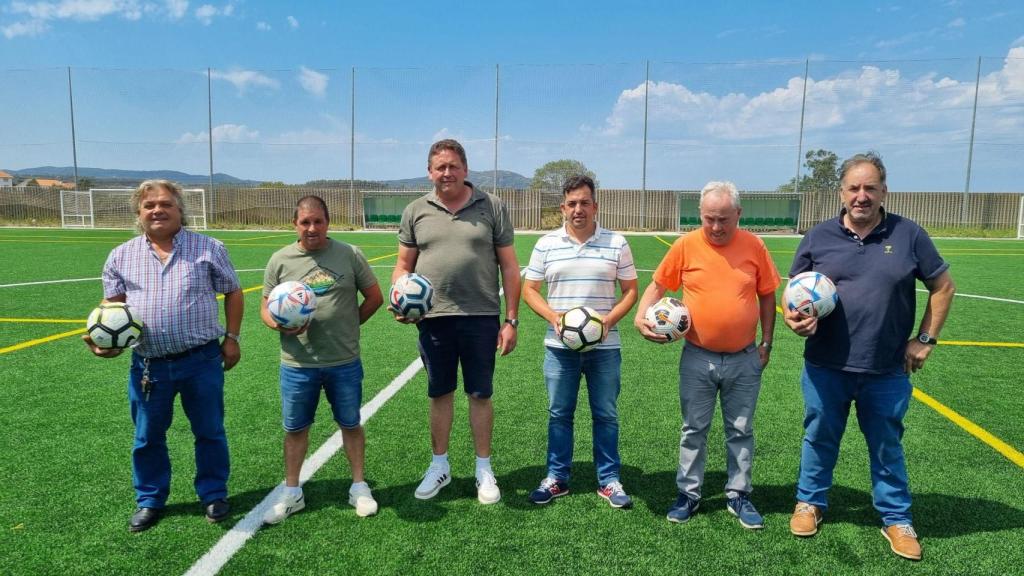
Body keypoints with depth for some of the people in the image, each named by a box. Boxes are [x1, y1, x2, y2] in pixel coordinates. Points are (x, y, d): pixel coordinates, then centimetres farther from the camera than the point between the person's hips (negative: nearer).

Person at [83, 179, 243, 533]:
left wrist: (232, 337, 0)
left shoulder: (209, 249, -1)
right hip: (148, 365, 2)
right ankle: (149, 500, 34)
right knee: (148, 438, 15)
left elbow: (233, 292, 5)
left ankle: (213, 495, 29)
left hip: (202, 361, -2)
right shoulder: (121, 256, 6)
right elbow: (112, 305, 12)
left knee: (210, 433, 11)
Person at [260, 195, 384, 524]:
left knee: (350, 425, 12)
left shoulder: (349, 255, -2)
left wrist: (348, 324, 3)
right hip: (297, 364, 1)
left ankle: (359, 487, 30)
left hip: (344, 362, -1)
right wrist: (280, 325, -16)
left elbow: (374, 297, 5)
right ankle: (291, 493, 31)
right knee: (295, 429, 13)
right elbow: (266, 309, 5)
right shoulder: (280, 260, 0)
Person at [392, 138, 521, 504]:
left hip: (481, 317, -1)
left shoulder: (492, 207, 1)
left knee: (480, 394, 9)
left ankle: (483, 469, 25)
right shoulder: (416, 211, 6)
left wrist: (511, 320, -2)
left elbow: (509, 266, 1)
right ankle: (439, 465, 30)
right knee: (439, 394, 13)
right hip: (433, 318, 2)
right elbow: (403, 265, 11)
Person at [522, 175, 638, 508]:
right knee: (559, 414, 10)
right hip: (559, 346, 1)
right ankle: (556, 478, 24)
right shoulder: (546, 244, 2)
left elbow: (630, 290, 4)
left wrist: (610, 319, -12)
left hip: (604, 347, 0)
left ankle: (609, 480, 23)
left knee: (606, 415, 9)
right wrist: (553, 316, -12)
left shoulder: (617, 243, 1)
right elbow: (529, 289, 4)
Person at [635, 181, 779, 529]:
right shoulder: (685, 245, -7)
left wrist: (766, 343, 4)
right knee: (693, 431, 12)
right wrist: (641, 317, -15)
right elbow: (657, 286, 1)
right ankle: (688, 494, 27)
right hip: (698, 359, 0)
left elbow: (767, 296, 4)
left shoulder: (754, 246, -4)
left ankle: (738, 496, 29)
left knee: (741, 431, 14)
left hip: (744, 360, 1)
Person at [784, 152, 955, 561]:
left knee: (887, 446, 16)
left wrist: (925, 340, 2)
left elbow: (943, 287, 7)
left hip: (887, 371, 0)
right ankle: (810, 502, 35)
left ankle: (896, 519, 34)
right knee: (819, 438, 15)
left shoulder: (909, 235, -2)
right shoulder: (818, 237, -1)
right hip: (825, 368, 0)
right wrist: (794, 317, -15)